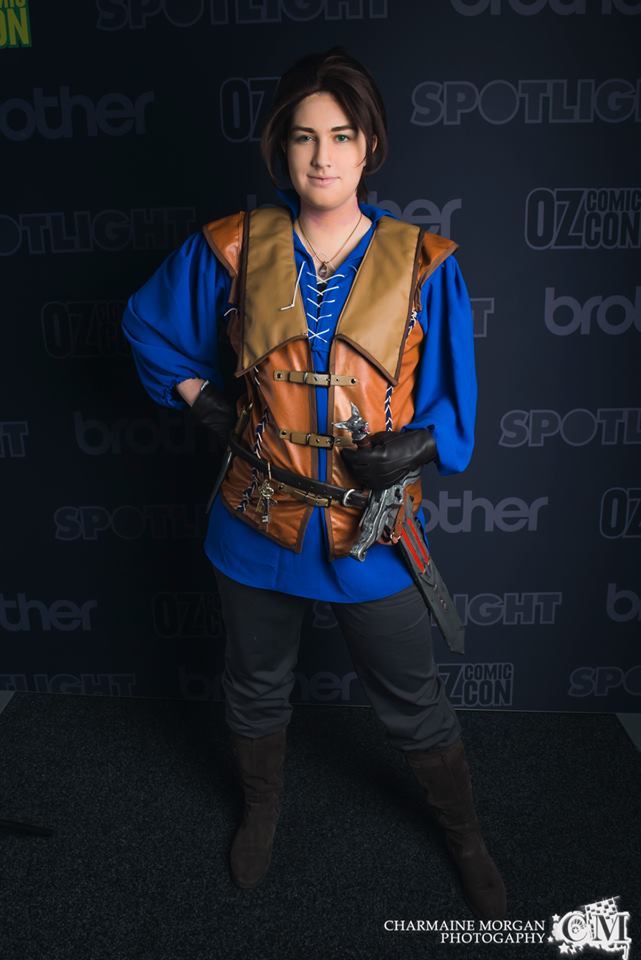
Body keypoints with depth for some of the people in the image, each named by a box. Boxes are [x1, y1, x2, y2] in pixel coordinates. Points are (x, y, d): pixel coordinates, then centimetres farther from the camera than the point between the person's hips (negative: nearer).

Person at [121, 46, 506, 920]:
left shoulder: (424, 263, -6)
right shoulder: (231, 250, -5)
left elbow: (453, 400, 0)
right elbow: (150, 325, 11)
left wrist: (410, 448, -19)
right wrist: (201, 399, -1)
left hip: (371, 529, -1)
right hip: (258, 521, 2)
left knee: (414, 704, 16)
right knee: (257, 686, 23)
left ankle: (465, 837, 46)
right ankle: (262, 809, 55)